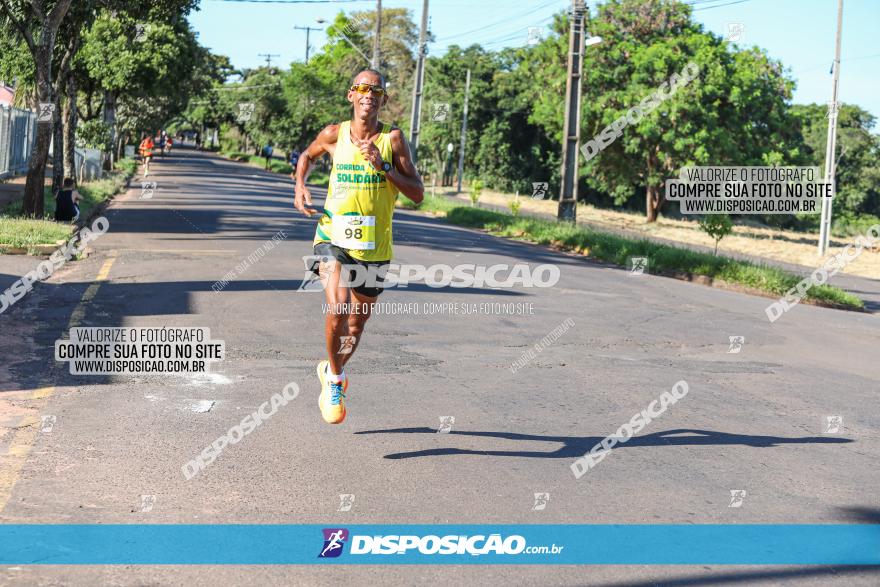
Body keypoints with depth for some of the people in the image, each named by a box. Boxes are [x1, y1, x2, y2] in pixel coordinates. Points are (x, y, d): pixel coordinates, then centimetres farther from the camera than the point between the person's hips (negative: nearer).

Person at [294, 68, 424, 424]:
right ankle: (336, 380, -1)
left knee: (355, 327, 14)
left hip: (374, 247, 1)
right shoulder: (333, 135, -2)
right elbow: (307, 157, 20)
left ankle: (332, 371, 46)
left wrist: (383, 166, -20)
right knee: (337, 308, -26)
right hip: (334, 238, -1)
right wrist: (300, 187, 2)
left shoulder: (392, 139, -5)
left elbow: (417, 193, -9)